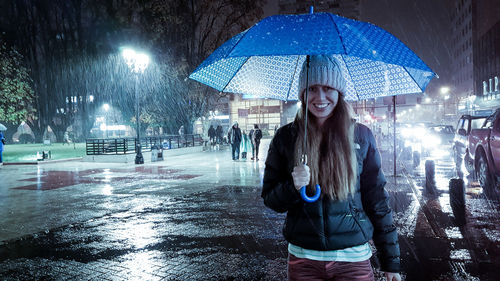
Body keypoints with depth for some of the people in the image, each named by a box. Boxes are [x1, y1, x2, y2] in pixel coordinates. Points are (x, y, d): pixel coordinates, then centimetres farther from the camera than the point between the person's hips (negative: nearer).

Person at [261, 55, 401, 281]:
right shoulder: (286, 138, -2)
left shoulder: (361, 136, -3)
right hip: (303, 258, 1)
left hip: (354, 258, 0)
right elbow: (269, 199, 2)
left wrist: (390, 261, 2)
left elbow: (377, 200, 1)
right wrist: (293, 187, -19)